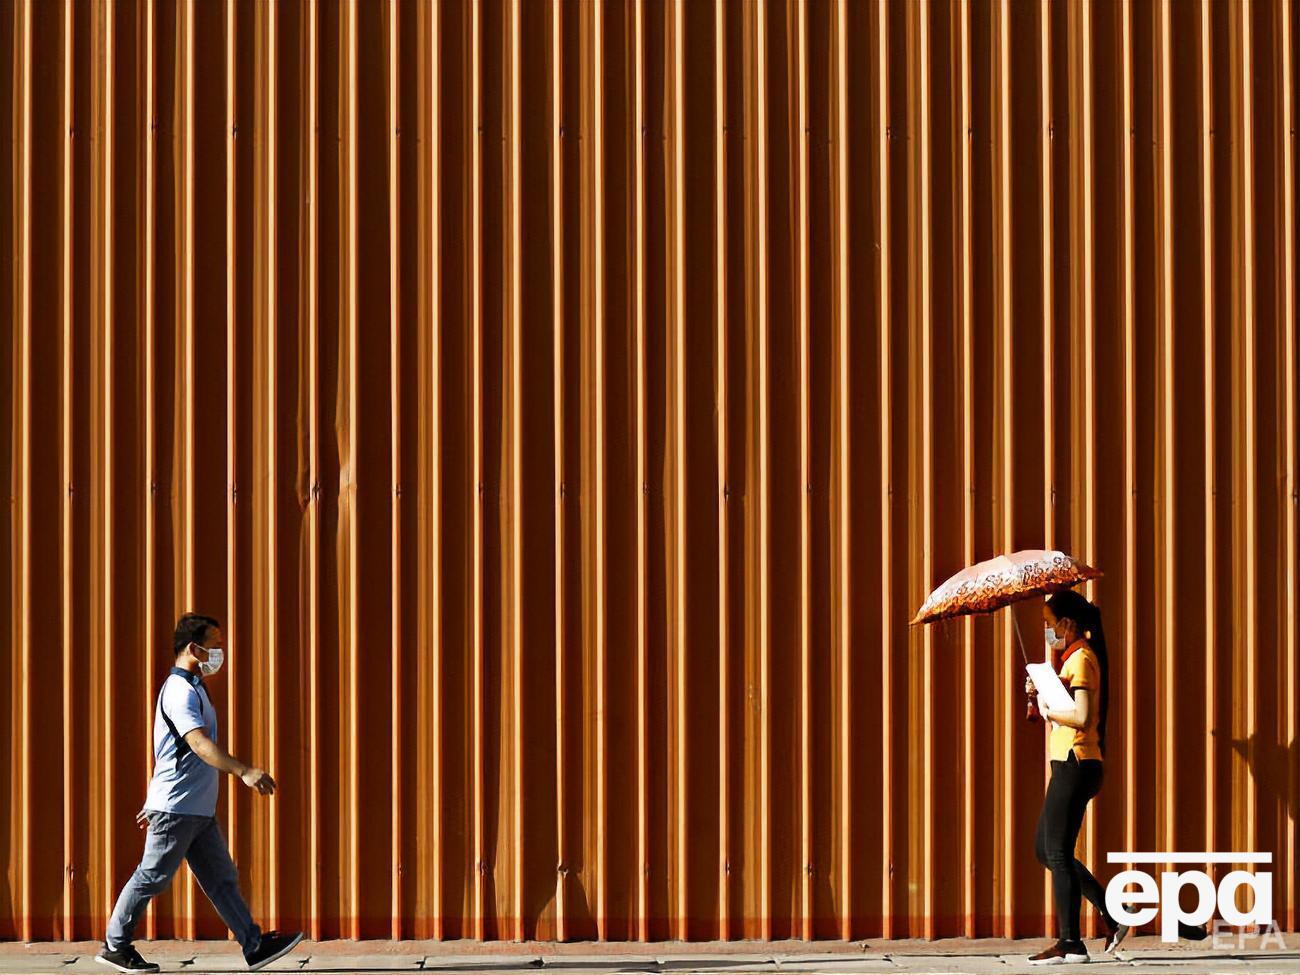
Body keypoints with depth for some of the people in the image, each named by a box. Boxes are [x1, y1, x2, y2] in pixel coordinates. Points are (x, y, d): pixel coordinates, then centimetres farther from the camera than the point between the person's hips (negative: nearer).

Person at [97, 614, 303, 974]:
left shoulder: (190, 689, 18)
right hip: (177, 808, -10)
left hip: (198, 810, 10)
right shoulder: (180, 692, -16)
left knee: (222, 879, 7)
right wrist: (245, 772, -42)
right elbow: (201, 744, -31)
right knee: (152, 877, -1)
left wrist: (154, 803, 27)